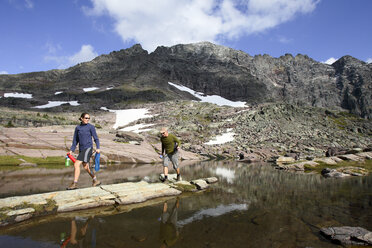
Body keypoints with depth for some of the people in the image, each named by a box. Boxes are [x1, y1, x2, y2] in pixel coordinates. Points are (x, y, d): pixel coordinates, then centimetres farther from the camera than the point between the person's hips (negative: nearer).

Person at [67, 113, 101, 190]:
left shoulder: (91, 127, -2)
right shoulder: (77, 128, 10)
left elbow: (96, 138, -2)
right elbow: (75, 140, 14)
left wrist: (98, 148, -15)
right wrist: (71, 150, 7)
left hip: (88, 148, -6)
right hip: (81, 149, 6)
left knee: (76, 164, -16)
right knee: (86, 167, 13)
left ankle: (74, 184, -11)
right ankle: (96, 181, 29)